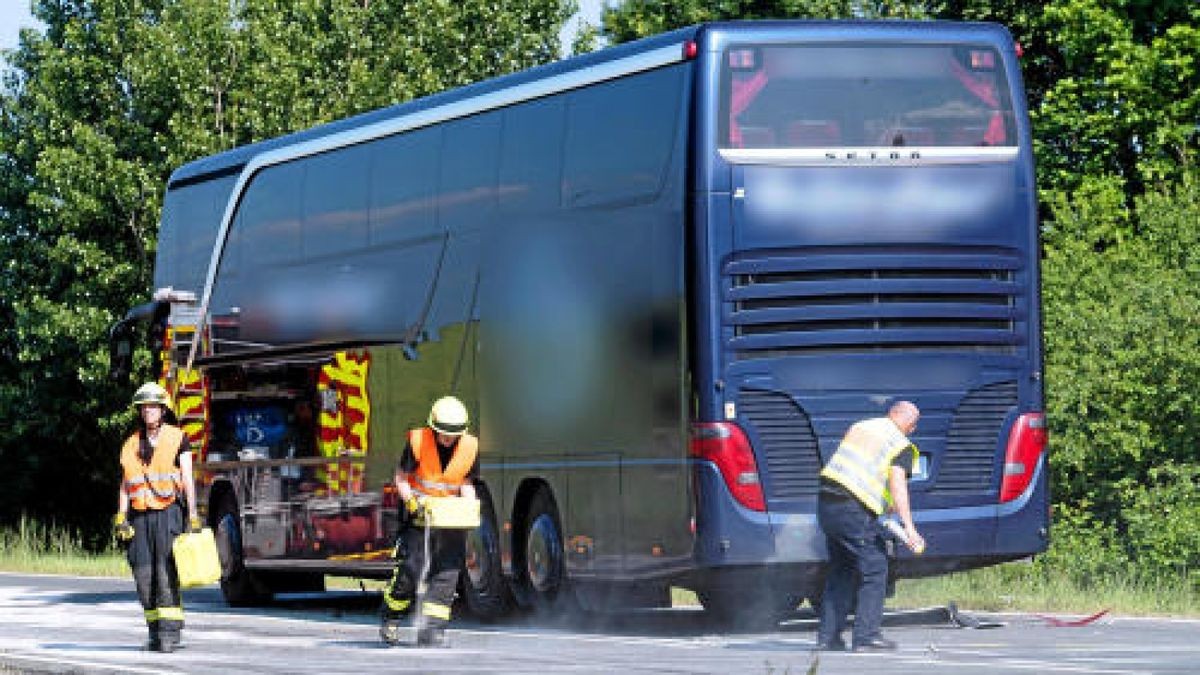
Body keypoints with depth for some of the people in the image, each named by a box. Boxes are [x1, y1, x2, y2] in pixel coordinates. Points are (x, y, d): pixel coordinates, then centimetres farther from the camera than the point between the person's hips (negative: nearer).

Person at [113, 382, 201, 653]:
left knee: (167, 572, -11)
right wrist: (121, 519, 5)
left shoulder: (176, 439, 4)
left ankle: (170, 630, -12)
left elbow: (188, 480, 2)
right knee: (143, 573, -2)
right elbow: (125, 485, 14)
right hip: (140, 516, 4)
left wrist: (193, 516, -5)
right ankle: (155, 629, 6)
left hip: (168, 511, -4)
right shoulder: (131, 445, 14)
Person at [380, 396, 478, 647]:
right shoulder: (418, 441, -11)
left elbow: (466, 483, 8)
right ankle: (391, 621, 14)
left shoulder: (470, 447, -2)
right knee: (409, 568, -6)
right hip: (419, 513, -3)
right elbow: (402, 477, -4)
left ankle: (433, 627, -4)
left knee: (447, 572, -6)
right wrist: (410, 501, -20)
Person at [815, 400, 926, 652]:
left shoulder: (860, 427, 20)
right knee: (874, 569, 2)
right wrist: (909, 527, -26)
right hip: (853, 509, -8)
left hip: (826, 500, 8)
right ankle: (866, 635, -4)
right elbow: (897, 483, -18)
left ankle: (827, 636, 17)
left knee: (841, 570, 18)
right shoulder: (901, 445, -3)